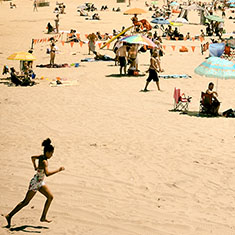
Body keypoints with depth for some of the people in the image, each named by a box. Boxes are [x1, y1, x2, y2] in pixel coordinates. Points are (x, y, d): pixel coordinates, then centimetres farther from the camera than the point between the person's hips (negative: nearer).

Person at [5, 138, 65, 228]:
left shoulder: (41, 157, 0)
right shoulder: (44, 162, -27)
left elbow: (33, 157, 22)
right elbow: (47, 173, -42)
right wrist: (58, 170, -35)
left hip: (40, 183, 9)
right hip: (35, 183, -9)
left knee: (50, 197, 9)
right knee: (25, 202, 0)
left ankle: (43, 217, 14)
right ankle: (9, 216, 9)